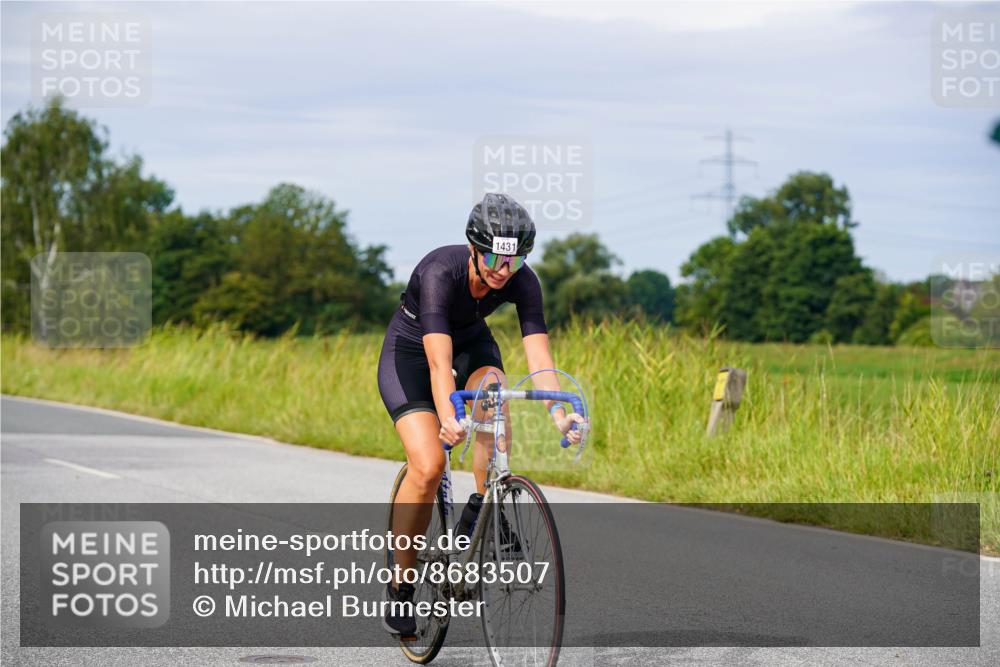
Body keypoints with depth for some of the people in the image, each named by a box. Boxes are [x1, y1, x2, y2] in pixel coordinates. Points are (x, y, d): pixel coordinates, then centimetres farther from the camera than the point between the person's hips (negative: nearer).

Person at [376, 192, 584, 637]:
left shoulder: (522, 281, -23)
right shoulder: (441, 272, -36)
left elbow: (538, 355, -30)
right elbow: (439, 361, -45)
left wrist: (559, 413, -46)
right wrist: (447, 418, -61)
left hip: (471, 343, 4)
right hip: (410, 350, -4)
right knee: (428, 466, -20)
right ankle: (399, 587, -3)